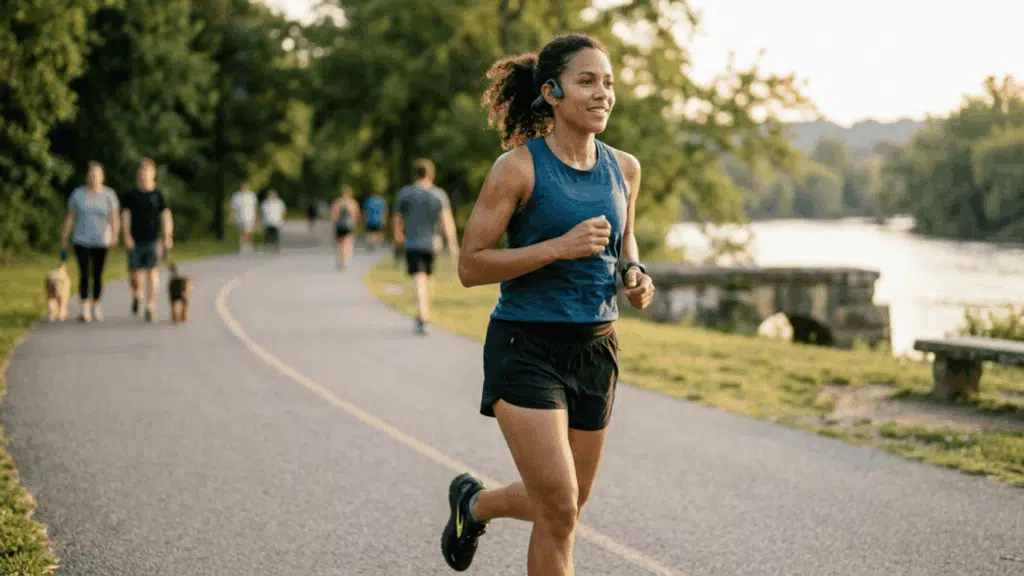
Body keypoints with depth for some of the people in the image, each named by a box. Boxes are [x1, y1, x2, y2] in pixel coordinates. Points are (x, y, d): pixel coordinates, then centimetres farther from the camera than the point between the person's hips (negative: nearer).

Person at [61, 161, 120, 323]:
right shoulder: (77, 194, 4)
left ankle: (96, 308, 19)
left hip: (101, 242, 1)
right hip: (81, 241, 0)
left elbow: (114, 218, -7)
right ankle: (84, 309, -10)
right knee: (84, 273, -11)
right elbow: (70, 218, 6)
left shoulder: (109, 194, 2)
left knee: (97, 275, 7)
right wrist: (64, 239, 5)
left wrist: (115, 234, -23)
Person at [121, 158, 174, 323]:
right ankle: (137, 294, 34)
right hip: (135, 240, 1)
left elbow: (166, 216, 2)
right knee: (136, 272, 3)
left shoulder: (158, 194, 4)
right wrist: (127, 236, -6)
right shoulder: (131, 194, 5)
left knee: (152, 272, -7)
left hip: (153, 239, -1)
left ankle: (151, 306, -6)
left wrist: (167, 238, -6)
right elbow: (125, 215, 3)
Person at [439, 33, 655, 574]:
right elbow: (470, 266, -13)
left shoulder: (624, 169, 5)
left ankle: (474, 502, 46)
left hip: (595, 349, 6)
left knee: (568, 504, 17)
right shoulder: (518, 167, -12)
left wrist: (634, 273, 1)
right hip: (528, 348, -6)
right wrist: (560, 246, -23)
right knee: (559, 513, -11)